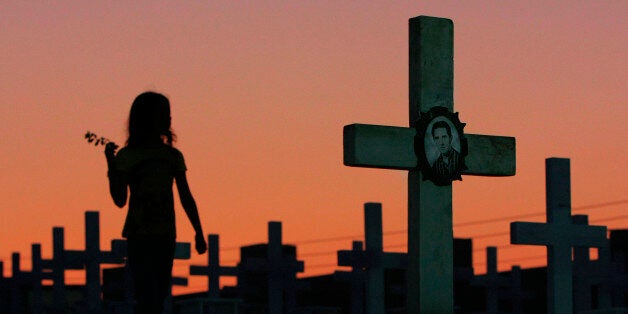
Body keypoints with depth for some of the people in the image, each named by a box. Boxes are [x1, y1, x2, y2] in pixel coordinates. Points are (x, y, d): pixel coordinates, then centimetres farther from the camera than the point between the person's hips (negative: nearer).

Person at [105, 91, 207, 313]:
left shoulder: (173, 156, 8)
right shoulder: (126, 156, -2)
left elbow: (186, 198, 14)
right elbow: (120, 200, -7)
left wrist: (199, 234, 13)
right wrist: (111, 164, -17)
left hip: (165, 236, 4)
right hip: (139, 235, -4)